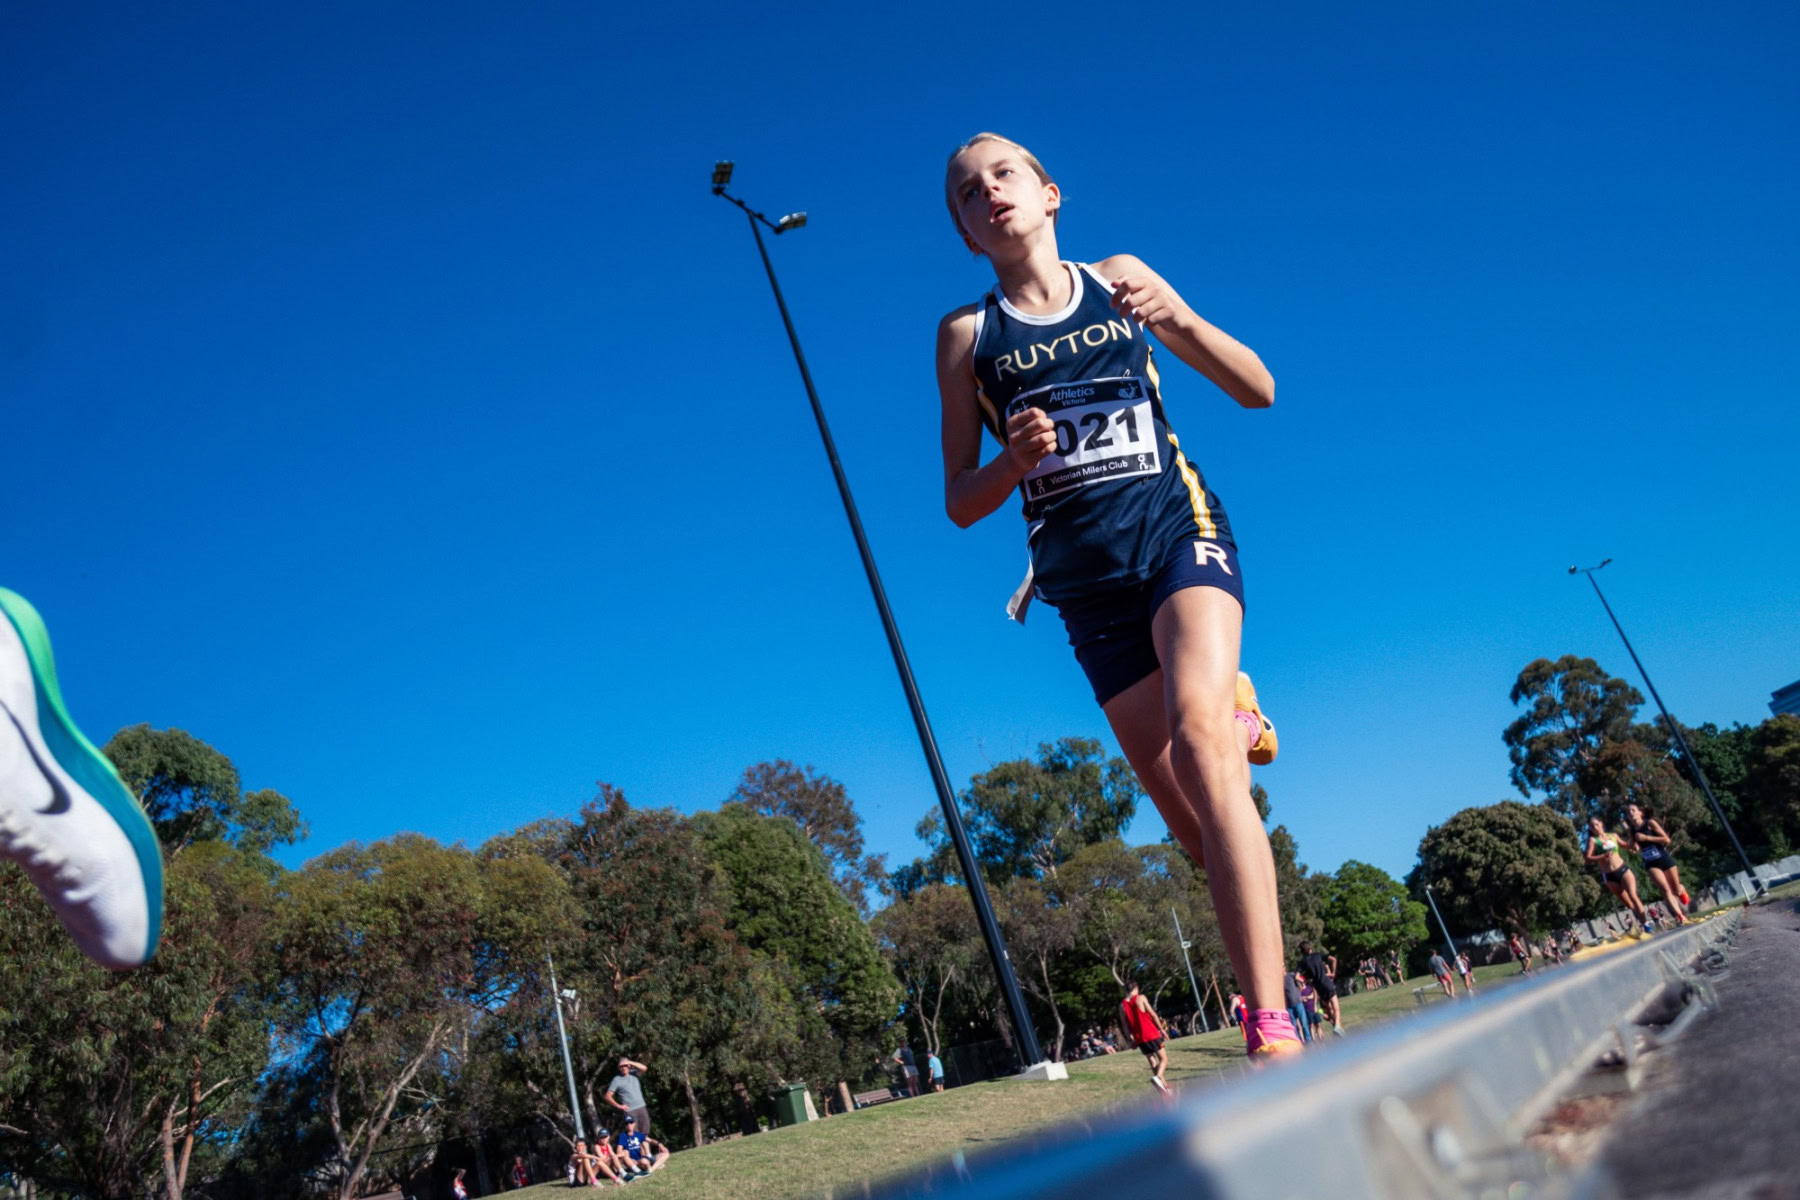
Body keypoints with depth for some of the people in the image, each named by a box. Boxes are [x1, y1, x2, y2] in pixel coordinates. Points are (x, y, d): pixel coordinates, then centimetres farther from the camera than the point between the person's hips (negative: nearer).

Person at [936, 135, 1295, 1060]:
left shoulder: (1121, 281, 8)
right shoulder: (966, 333, 6)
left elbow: (1258, 390, 7)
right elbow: (962, 504, 5)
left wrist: (1178, 315, -11)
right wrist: (1015, 460, -17)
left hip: (1179, 528, -1)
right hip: (1085, 577, 1)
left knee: (1195, 730, -28)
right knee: (1187, 814, -1)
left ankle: (1274, 1033, -30)